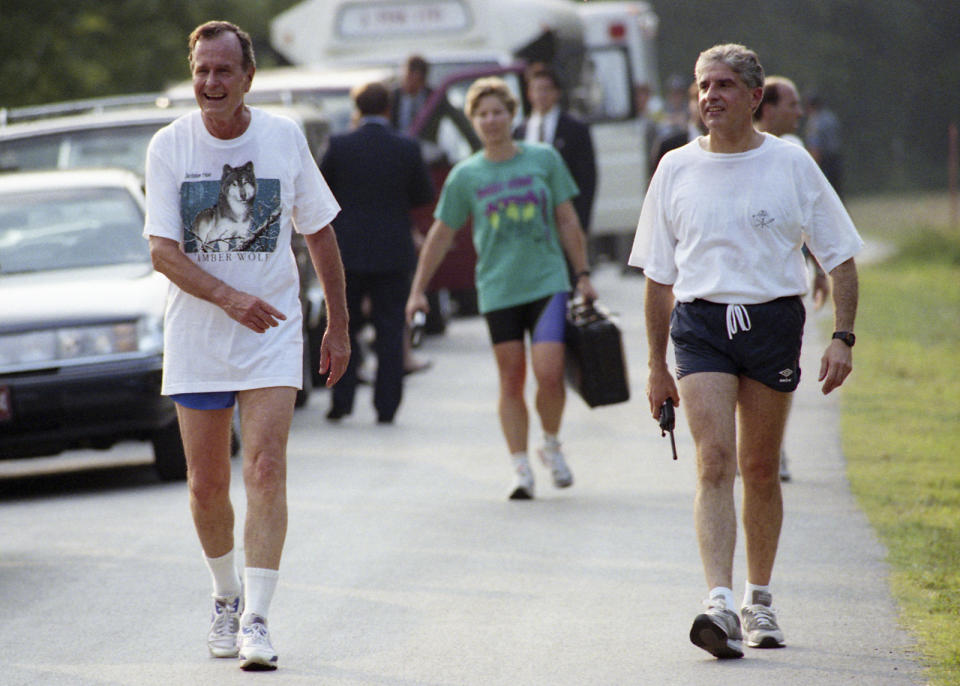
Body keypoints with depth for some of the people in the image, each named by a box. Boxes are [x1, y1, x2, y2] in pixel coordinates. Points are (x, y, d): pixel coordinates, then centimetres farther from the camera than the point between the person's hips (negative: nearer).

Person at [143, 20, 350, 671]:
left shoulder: (285, 138, -1)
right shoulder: (170, 146, -4)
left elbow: (319, 231, 9)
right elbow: (162, 250, -10)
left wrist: (339, 325, 11)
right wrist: (228, 297, -25)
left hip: (272, 332, -1)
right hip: (195, 340, 1)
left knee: (266, 470, -15)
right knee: (207, 485, 6)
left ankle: (256, 619, -15)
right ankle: (226, 596, 31)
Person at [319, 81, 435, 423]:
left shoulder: (339, 146, -8)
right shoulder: (407, 149, -6)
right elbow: (424, 195, 4)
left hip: (347, 252, 0)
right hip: (393, 252, 0)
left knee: (343, 327, 12)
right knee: (390, 331, 6)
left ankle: (341, 401, 6)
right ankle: (386, 405, 3)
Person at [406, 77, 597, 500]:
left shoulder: (544, 159, 3)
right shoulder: (465, 175, 4)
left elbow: (567, 220, 9)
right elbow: (441, 234, 11)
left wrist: (583, 275, 7)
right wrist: (418, 290, 11)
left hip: (548, 282, -1)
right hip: (498, 288, 1)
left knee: (548, 373, -12)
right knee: (511, 380, 2)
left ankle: (551, 445, 13)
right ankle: (520, 467, 8)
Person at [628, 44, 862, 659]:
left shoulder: (790, 164, 1)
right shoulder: (676, 169, 6)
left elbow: (841, 257, 5)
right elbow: (659, 275, 12)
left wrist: (843, 338, -6)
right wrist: (657, 367, 11)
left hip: (773, 322, 0)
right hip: (701, 325, 0)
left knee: (760, 469, 7)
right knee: (715, 462, -14)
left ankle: (760, 601, 24)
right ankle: (721, 606, -24)